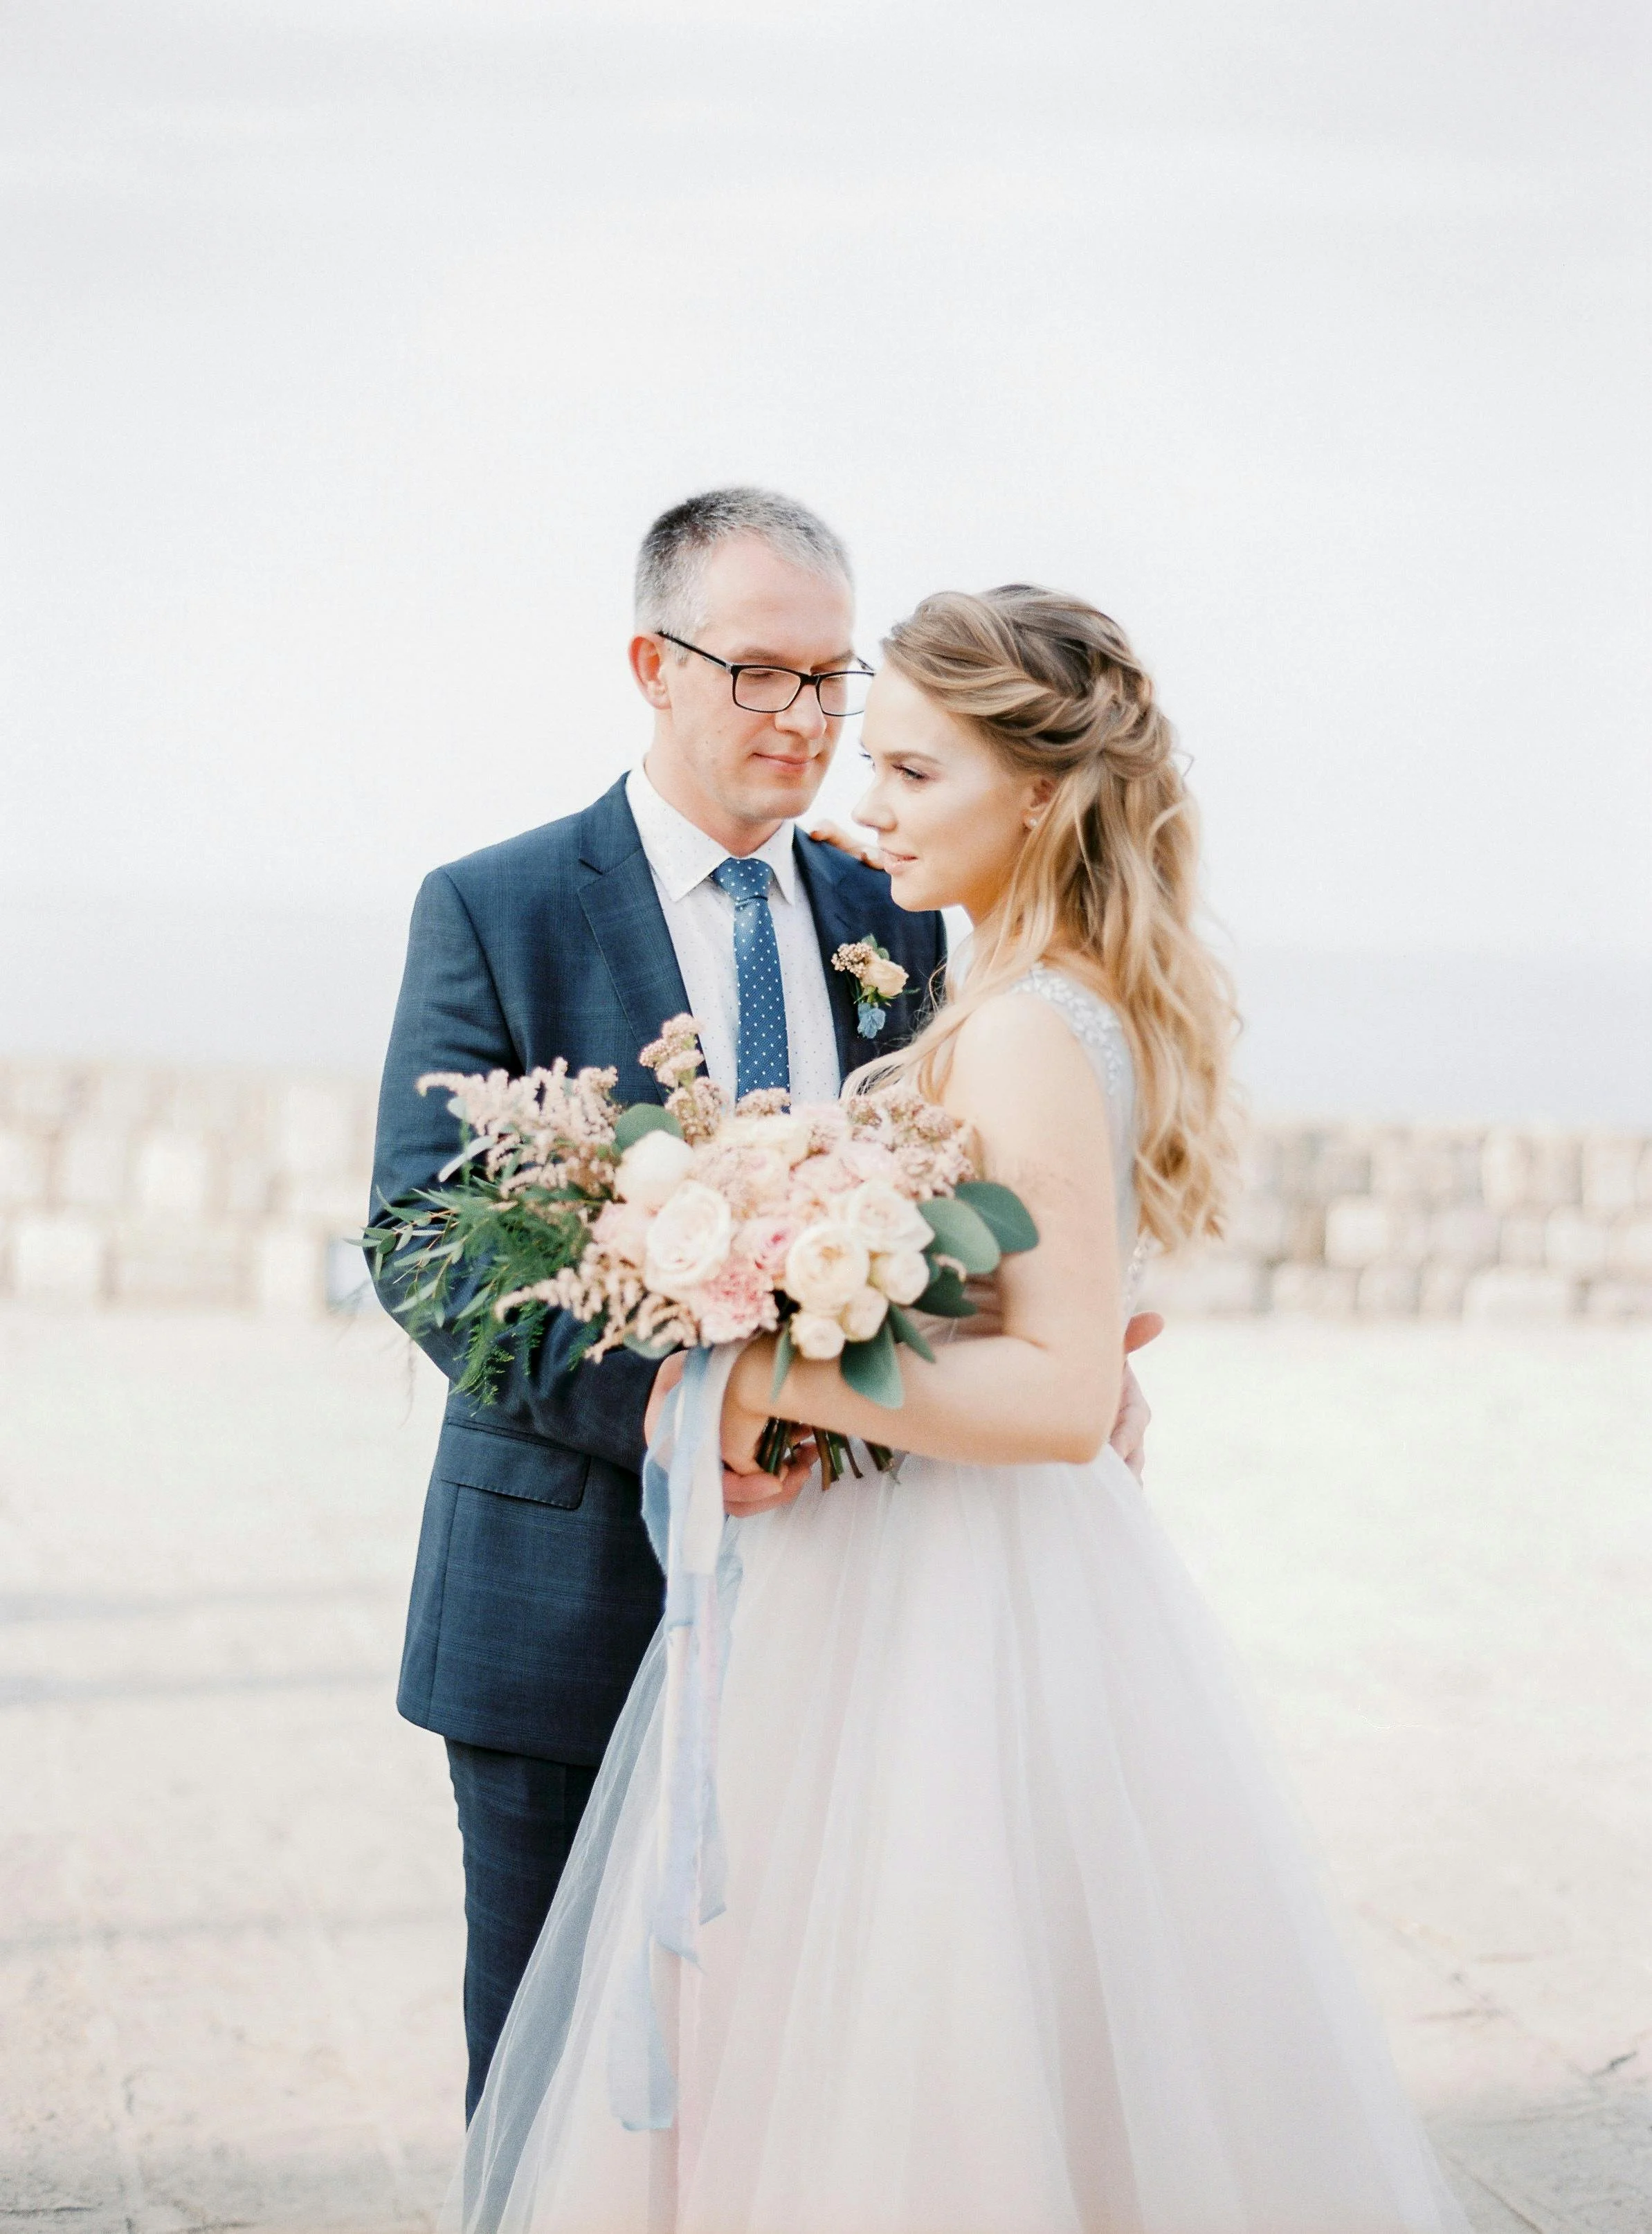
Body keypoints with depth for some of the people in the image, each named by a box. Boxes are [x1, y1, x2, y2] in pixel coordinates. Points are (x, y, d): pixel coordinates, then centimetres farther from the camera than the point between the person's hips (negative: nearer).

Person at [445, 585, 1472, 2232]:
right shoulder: (1069, 1004, 10)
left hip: (952, 1616, -10)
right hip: (932, 1580, 10)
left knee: (920, 2090, 1)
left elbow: (1063, 1394, -24)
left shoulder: (1028, 1037, -19)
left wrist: (773, 1379, -25)